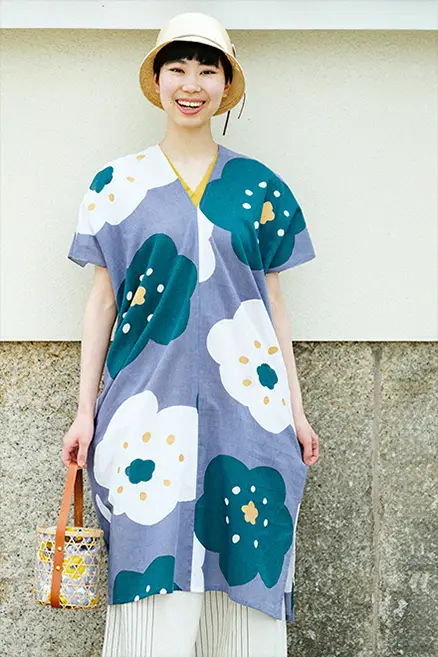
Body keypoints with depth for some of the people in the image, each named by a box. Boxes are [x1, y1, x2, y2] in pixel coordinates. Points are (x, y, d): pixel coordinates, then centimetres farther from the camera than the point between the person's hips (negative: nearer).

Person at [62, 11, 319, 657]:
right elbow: (103, 298, 7)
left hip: (244, 402, 1)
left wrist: (295, 408, 7)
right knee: (154, 583, -2)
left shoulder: (259, 186, 8)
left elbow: (273, 300, 10)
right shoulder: (116, 184, 7)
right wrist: (86, 410, 3)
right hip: (147, 403, 0)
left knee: (245, 572, 2)